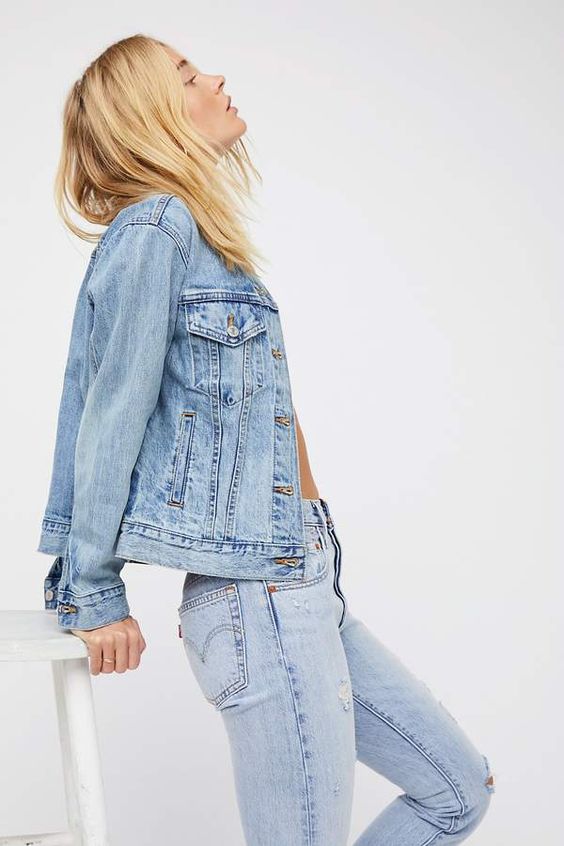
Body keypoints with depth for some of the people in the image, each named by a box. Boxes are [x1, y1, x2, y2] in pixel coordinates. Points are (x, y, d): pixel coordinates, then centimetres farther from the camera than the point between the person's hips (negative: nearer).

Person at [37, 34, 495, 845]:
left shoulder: (192, 234, 14)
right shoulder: (155, 226, -12)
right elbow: (112, 415, -13)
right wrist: (95, 596, -7)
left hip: (306, 592, 9)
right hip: (260, 600, -9)